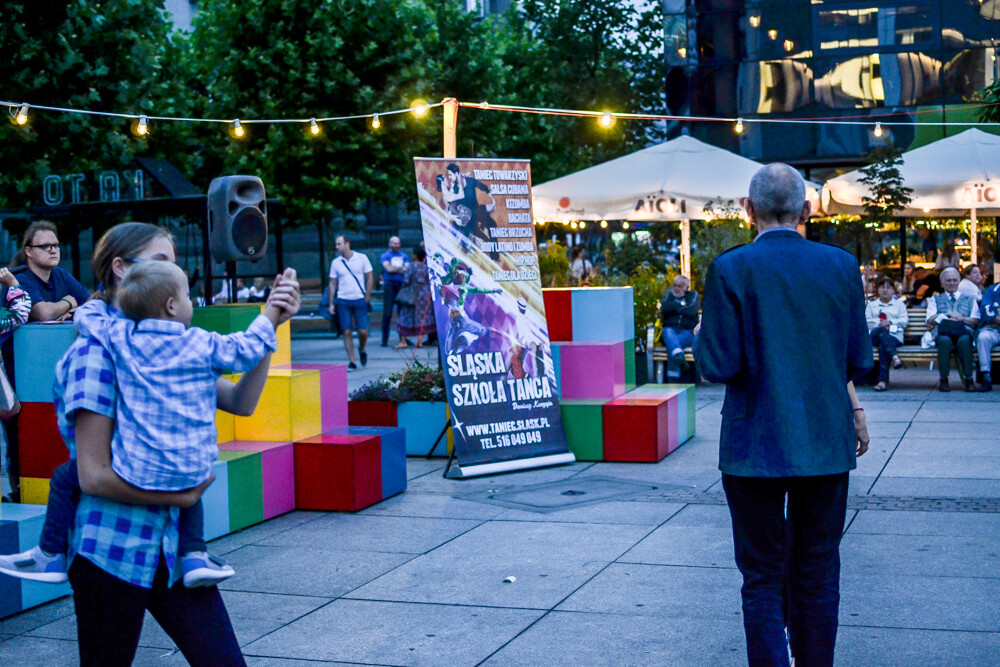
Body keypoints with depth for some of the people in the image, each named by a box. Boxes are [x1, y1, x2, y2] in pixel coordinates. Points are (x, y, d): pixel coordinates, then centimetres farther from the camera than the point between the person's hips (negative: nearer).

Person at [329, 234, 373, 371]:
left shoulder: (362, 258, 1)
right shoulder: (336, 262, 6)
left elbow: (370, 278, 3)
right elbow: (332, 283, 10)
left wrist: (367, 297, -4)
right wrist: (331, 303, 4)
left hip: (360, 299, -1)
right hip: (343, 301, 1)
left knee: (363, 331, -5)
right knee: (347, 332, -2)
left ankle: (361, 350, 26)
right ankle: (351, 362, 4)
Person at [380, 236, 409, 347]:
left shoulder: (404, 256, 16)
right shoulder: (385, 256, 6)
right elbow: (388, 269, -9)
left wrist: (395, 269, -9)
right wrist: (402, 268, -2)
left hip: (402, 285, 3)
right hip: (389, 285, -3)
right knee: (387, 313, -7)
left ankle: (403, 338, 9)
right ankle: (384, 340, -4)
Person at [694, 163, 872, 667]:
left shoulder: (730, 269, -11)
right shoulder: (842, 266, -1)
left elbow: (718, 365, -13)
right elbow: (859, 361, 2)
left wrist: (700, 340, 7)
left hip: (757, 446, -3)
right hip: (827, 443, 3)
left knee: (763, 578, 7)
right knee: (819, 575, 15)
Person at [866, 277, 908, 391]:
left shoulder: (899, 304, 27)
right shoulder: (872, 305, 27)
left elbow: (904, 321, 10)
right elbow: (867, 321, 10)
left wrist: (890, 322, -7)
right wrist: (879, 324, -9)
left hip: (894, 336, -1)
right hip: (874, 335, 1)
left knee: (883, 347, -36)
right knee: (881, 331, -38)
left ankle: (883, 380, -47)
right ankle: (894, 357, -53)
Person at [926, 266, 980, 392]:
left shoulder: (969, 299, 27)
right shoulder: (935, 300, 27)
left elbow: (976, 320, 12)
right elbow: (931, 320, 10)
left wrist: (962, 318, -5)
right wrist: (947, 316, -4)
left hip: (964, 332, 0)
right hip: (943, 333, 0)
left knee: (964, 340, -38)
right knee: (945, 341, -38)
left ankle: (969, 379, -33)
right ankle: (943, 380, -29)